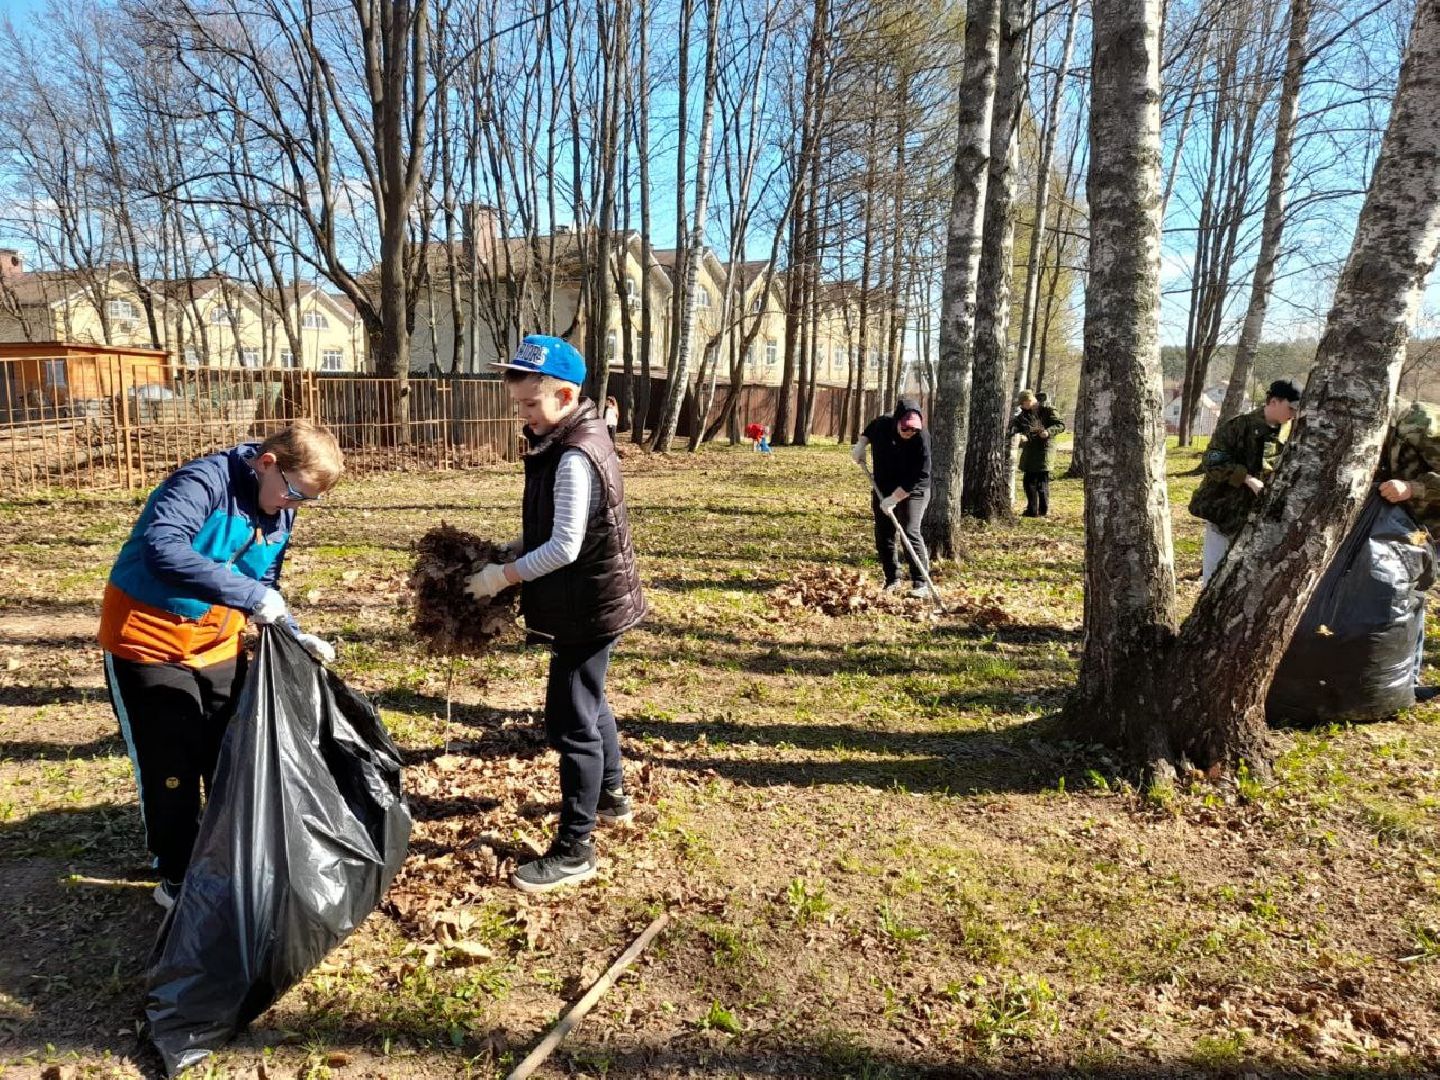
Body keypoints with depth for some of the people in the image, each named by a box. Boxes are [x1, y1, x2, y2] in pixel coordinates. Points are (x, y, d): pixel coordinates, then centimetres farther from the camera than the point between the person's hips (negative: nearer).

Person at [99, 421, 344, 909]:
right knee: (171, 768, 3)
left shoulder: (279, 515, -1)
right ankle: (177, 878, 22)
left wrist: (294, 635, -10)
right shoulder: (204, 481, -25)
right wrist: (248, 594, -43)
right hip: (148, 643, -7)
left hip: (217, 646, 7)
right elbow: (162, 549, -42)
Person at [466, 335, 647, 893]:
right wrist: (515, 548, 5)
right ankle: (611, 796, 45)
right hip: (593, 600, 11)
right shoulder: (572, 440, 8)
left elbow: (564, 547, -27)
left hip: (589, 607, -11)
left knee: (571, 723, -3)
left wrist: (505, 575, -17)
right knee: (589, 704, 25)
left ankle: (574, 851, 10)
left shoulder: (575, 457, -24)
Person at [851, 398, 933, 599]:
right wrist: (861, 444, 1)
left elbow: (918, 477, -28)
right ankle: (892, 580, 21)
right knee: (883, 536, 8)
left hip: (913, 492, -5)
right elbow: (870, 428, 16)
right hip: (883, 490, 6)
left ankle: (921, 584, -14)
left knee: (910, 533, -18)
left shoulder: (922, 440, -27)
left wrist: (894, 498, -30)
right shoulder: (882, 425, -13)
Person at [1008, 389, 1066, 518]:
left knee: (1042, 483, -6)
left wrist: (1049, 431, -25)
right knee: (1029, 482, 10)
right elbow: (1015, 425, 5)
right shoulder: (1024, 414, 13)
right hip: (1029, 450, 7)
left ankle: (1044, 511, 2)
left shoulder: (1047, 411, -5)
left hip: (1043, 448, -7)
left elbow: (1061, 424, -8)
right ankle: (1032, 510, 19)